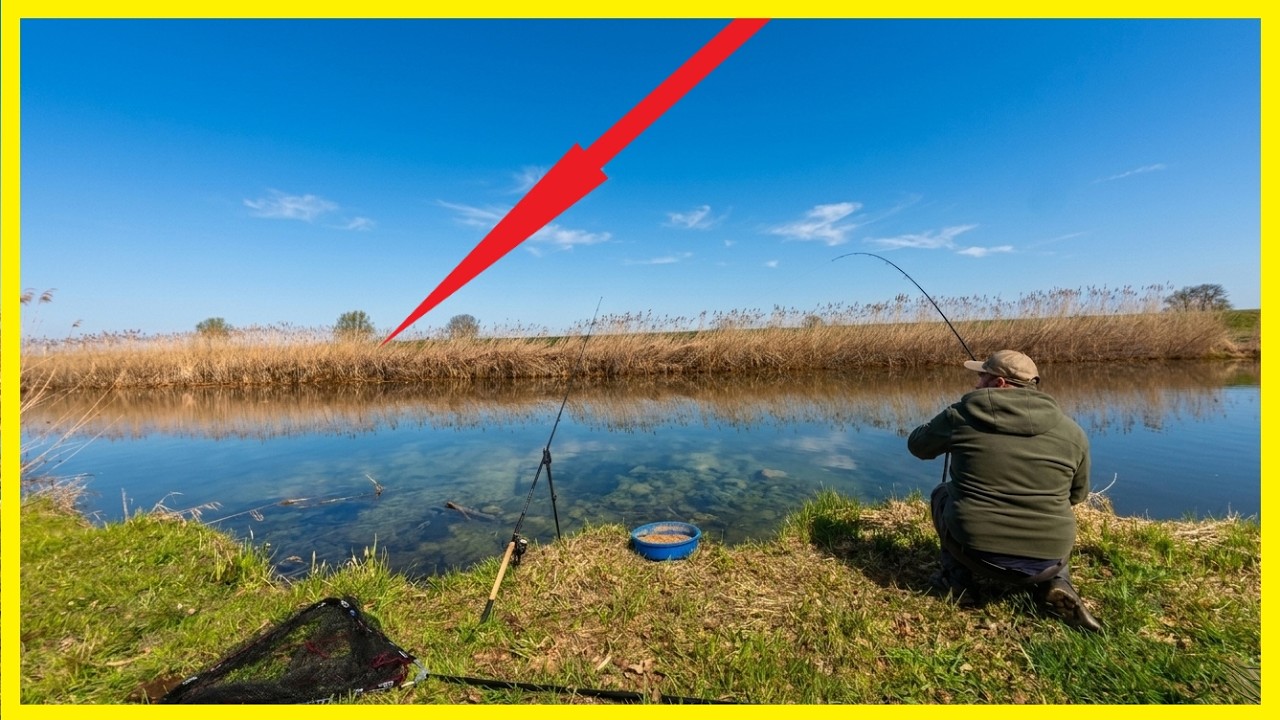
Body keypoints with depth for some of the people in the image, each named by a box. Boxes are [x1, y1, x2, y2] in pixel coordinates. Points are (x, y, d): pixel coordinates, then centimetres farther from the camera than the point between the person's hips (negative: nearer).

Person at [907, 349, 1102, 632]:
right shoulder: (1071, 431, 2)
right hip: (1048, 561, 4)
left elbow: (918, 445, 9)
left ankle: (958, 581, 18)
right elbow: (1077, 494, 15)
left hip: (975, 551, -3)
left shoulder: (961, 415, -8)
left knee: (943, 494, 26)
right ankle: (1054, 584, 12)